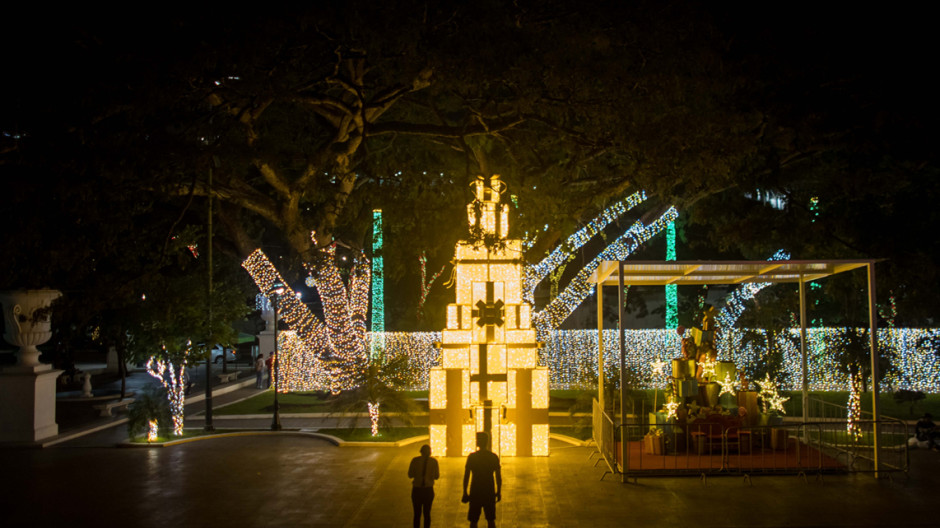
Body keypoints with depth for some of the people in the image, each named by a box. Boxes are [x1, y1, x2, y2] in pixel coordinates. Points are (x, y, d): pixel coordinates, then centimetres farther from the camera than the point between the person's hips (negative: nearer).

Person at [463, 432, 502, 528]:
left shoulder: (472, 456, -5)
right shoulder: (494, 457, 1)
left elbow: (466, 476, -4)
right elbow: (498, 476, 3)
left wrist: (465, 492, 1)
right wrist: (499, 492, 11)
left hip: (475, 492, -2)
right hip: (490, 493, 2)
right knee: (491, 520, 10)